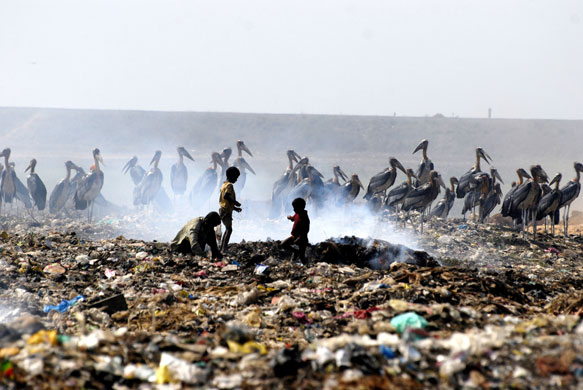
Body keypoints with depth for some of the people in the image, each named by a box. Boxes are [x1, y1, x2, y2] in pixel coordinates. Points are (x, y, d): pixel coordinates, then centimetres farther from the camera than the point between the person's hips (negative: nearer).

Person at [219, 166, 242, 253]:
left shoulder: (224, 185, 17)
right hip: (227, 211, -10)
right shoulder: (229, 185, -13)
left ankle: (221, 249, 22)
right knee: (229, 229, -14)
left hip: (222, 210, 10)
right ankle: (224, 249, -25)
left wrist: (234, 208, 22)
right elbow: (226, 196, -31)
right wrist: (235, 203, -19)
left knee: (227, 229, 19)